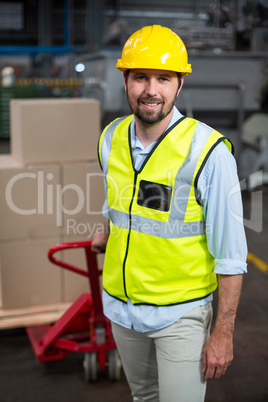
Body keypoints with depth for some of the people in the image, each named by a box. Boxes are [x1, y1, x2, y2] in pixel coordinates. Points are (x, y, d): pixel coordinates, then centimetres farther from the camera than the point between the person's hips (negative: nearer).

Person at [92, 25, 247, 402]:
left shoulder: (208, 151, -21)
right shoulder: (111, 138, -4)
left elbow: (230, 254, -18)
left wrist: (223, 332, -16)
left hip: (181, 313, -5)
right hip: (121, 304, 5)